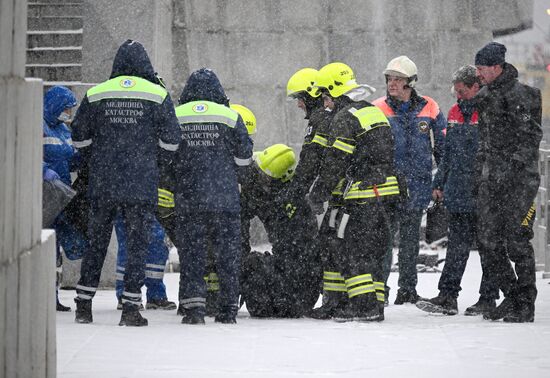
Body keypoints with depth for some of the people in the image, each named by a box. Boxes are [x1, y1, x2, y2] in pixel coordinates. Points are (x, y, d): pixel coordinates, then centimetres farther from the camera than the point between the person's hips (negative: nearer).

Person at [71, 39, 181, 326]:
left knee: (97, 242, 12)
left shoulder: (95, 95, 3)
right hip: (141, 185, -2)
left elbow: (80, 139, 7)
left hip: (102, 184, 2)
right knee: (137, 244, 3)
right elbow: (171, 142, -2)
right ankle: (130, 308, -1)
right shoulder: (158, 96, -2)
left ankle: (83, 305, 11)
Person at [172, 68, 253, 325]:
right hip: (225, 198, 0)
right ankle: (229, 308, 11)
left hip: (187, 199, 0)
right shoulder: (229, 116, -1)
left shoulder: (174, 117, 2)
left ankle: (193, 305, -8)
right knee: (228, 253, 8)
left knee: (190, 252, 4)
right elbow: (244, 156, 4)